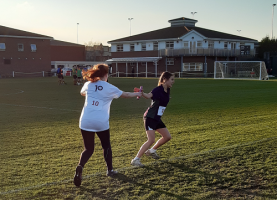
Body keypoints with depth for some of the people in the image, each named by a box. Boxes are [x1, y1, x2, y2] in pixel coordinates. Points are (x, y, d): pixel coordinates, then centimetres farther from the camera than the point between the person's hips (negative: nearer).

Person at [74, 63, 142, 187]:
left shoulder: (88, 84, 5)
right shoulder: (109, 88, -1)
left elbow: (82, 93, 28)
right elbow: (125, 95, 13)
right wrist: (137, 94, 30)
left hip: (86, 122, 2)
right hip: (101, 122, -2)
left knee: (89, 149, 9)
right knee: (106, 145, 21)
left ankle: (80, 166, -17)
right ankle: (110, 170, 29)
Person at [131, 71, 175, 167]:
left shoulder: (167, 91, 6)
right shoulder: (158, 89, -19)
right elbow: (149, 95, -40)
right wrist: (142, 93, -56)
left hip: (157, 118, 9)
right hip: (150, 118, -9)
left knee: (167, 137, 13)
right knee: (151, 140, -17)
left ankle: (151, 151, 31)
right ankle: (136, 159, -8)